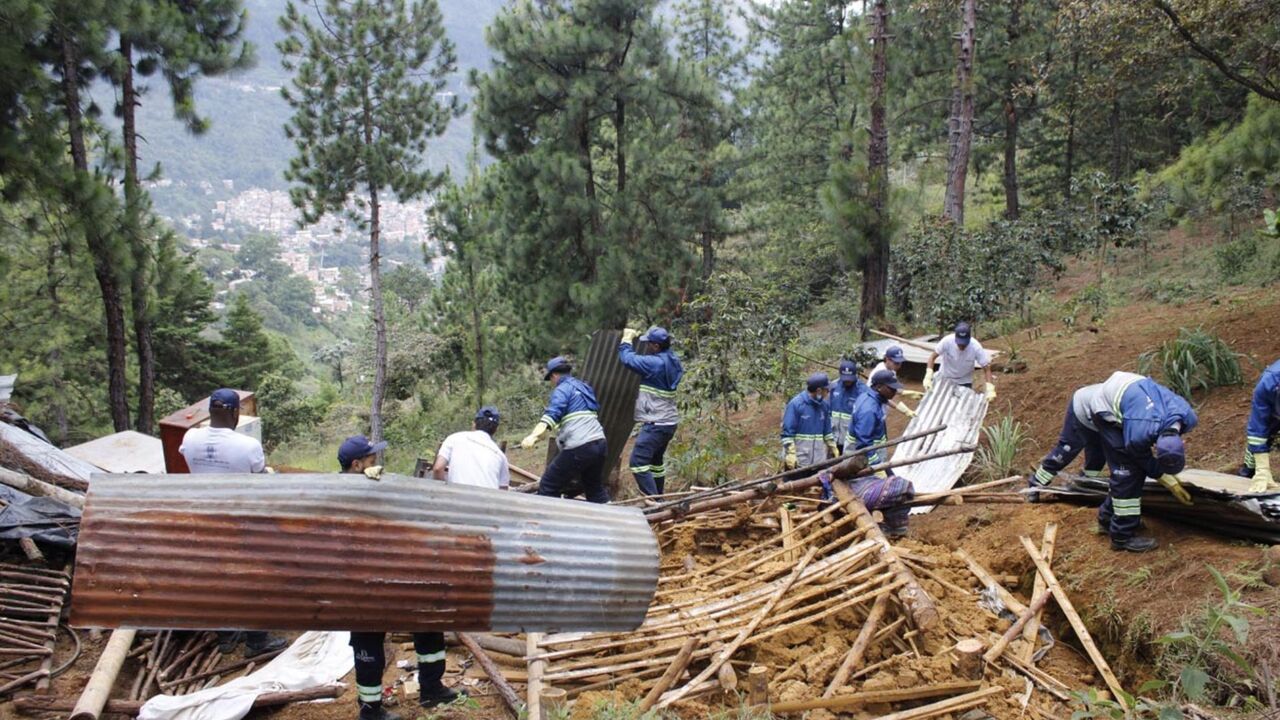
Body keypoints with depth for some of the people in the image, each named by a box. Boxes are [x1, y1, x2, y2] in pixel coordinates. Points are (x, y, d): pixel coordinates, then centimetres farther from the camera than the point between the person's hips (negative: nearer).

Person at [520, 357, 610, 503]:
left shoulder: (562, 389, -2)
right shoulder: (584, 387, 23)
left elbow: (551, 414, -21)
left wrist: (534, 436, -34)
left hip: (579, 448, -8)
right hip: (599, 443, 8)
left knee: (548, 487, -1)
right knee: (595, 487, 26)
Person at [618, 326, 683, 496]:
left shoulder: (655, 363, -21)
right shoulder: (672, 361, 7)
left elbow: (627, 358, -17)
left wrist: (627, 338, 0)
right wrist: (636, 337, 20)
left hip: (655, 424, -10)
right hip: (669, 422, 10)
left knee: (638, 461, -10)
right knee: (656, 460, 24)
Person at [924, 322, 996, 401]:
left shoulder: (976, 347, -28)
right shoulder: (947, 341, -28)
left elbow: (986, 368, -22)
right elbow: (933, 357, -21)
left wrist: (990, 389, -34)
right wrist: (928, 377, -33)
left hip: (965, 382, 0)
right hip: (945, 378, 0)